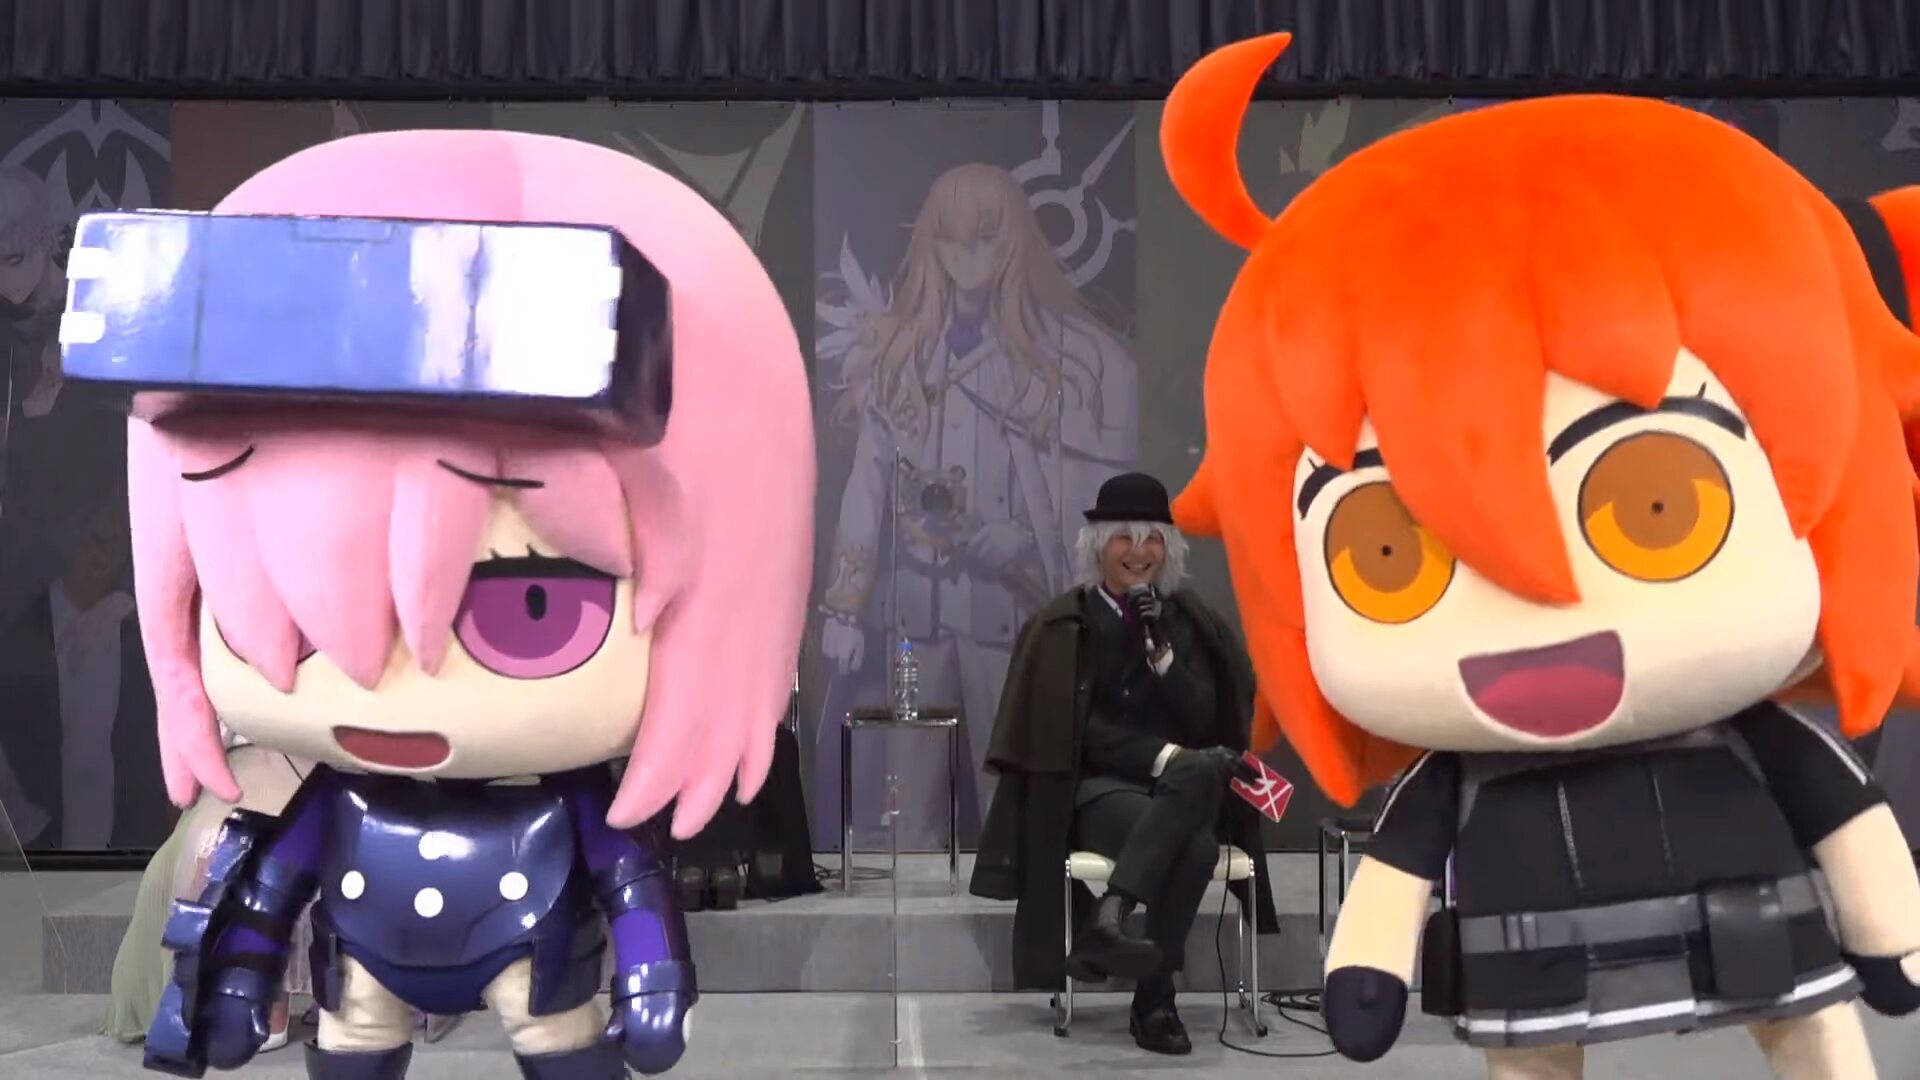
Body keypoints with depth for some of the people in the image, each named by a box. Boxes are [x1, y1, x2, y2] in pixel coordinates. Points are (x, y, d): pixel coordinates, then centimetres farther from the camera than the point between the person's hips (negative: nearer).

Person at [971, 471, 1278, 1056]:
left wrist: (1160, 648, -10)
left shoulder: (1188, 620, 12)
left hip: (1185, 787, 3)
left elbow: (1202, 721, 3)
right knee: (1194, 849, -35)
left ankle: (1108, 918, -42)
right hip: (1097, 787, -3)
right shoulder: (1063, 626, 3)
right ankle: (1154, 1003, -28)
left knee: (1201, 771, -37)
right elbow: (1081, 730, -4)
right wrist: (1163, 756, -17)